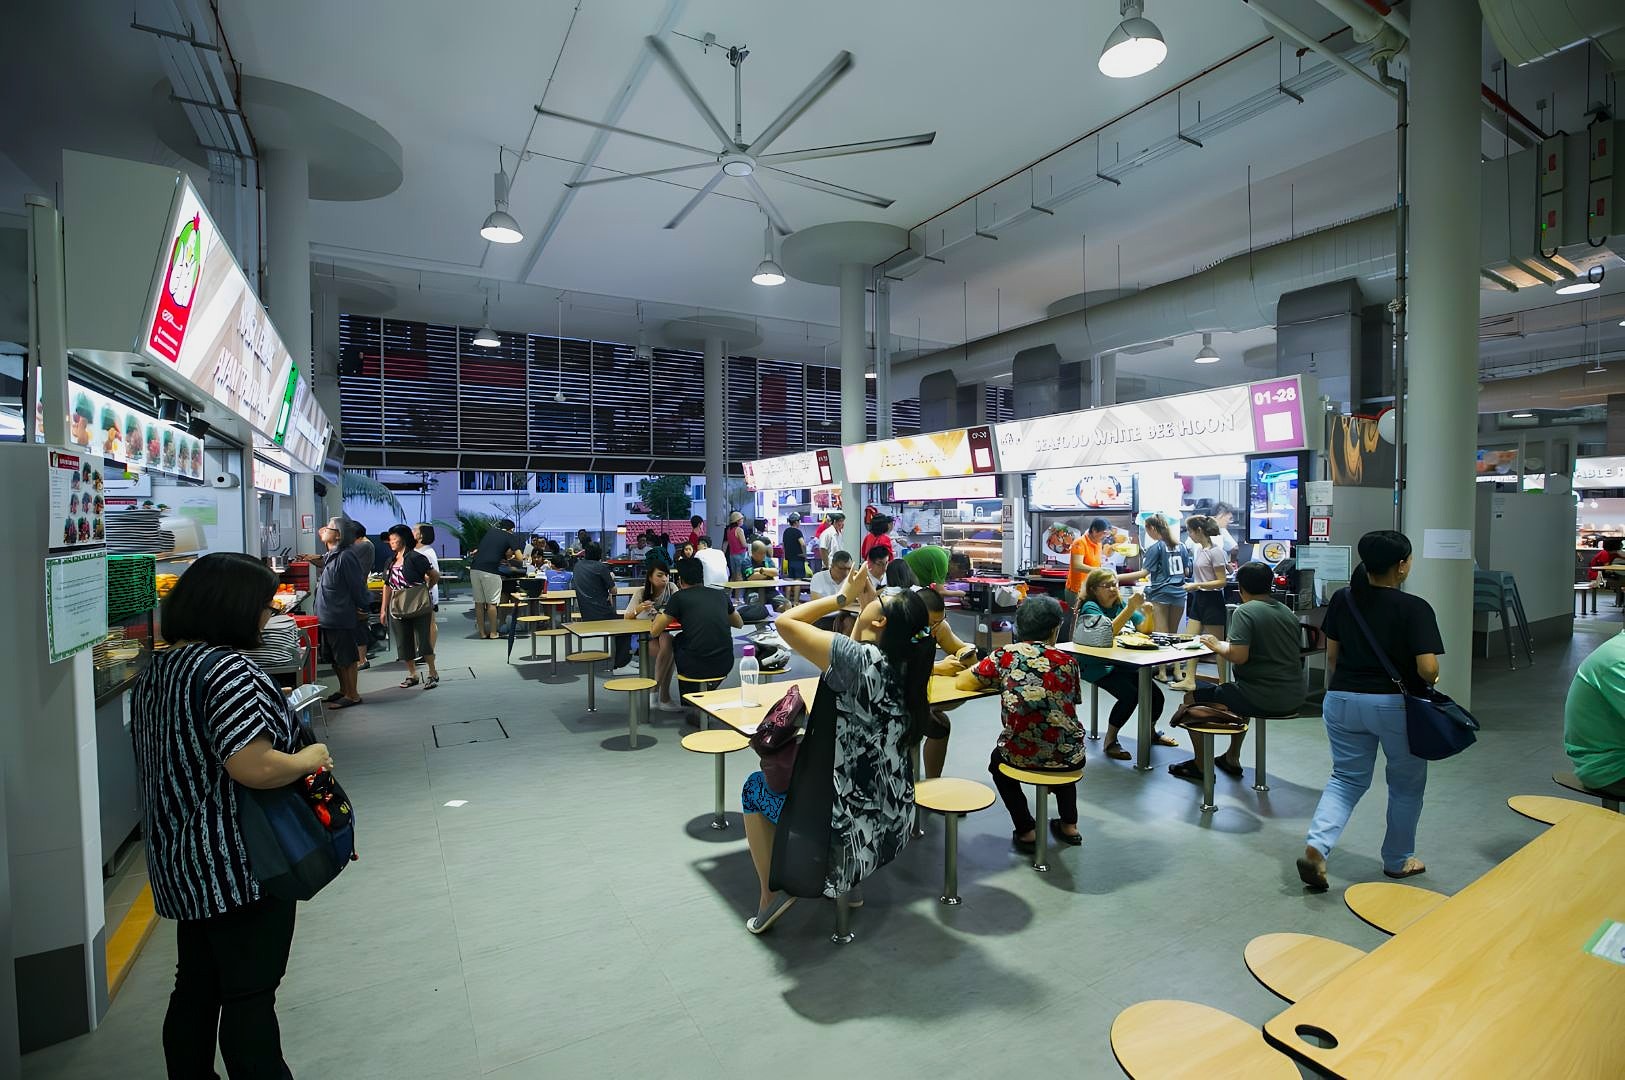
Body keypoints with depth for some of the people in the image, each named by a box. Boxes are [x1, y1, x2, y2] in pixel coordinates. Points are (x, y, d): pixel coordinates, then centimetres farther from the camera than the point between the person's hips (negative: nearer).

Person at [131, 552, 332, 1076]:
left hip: (182, 863, 9)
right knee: (250, 996, 3)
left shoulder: (156, 670, 8)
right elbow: (253, 768, -30)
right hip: (240, 865, -9)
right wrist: (311, 757, -13)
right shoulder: (227, 670, -24)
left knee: (196, 987, 21)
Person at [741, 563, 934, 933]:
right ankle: (843, 881, 31)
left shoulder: (860, 658, -23)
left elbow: (786, 622, -17)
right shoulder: (905, 665, -3)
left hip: (853, 826, -7)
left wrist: (842, 597, -8)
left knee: (755, 787, 19)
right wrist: (859, 601, 8)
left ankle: (771, 894, 20)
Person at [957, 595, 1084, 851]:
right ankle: (1069, 825, 36)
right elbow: (1070, 707, 10)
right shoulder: (1068, 662, 0)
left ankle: (1026, 831, 23)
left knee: (998, 761, 33)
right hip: (1071, 757, 2)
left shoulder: (1004, 656, -4)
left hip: (1021, 755, -2)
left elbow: (961, 683, 2)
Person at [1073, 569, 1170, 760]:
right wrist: (1130, 608, -27)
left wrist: (1147, 613, -14)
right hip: (1097, 666, -6)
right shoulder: (1090, 607, -10)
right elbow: (1108, 633, -25)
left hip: (1122, 663, 6)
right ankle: (1110, 740, -7)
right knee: (1130, 694, -27)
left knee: (1156, 696, -8)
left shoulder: (1121, 604, 9)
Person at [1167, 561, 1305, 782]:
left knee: (1192, 697, 8)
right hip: (1293, 699, 8)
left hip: (1262, 699, -8)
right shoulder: (1289, 613, 10)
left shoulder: (1245, 611, -13)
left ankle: (1200, 766, 14)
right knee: (1238, 691, 37)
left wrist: (1217, 645, -4)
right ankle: (1232, 759, 41)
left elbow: (1239, 656, -24)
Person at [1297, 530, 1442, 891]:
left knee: (1347, 778, 14)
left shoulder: (1342, 599, 0)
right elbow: (1427, 669, -18)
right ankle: (1398, 860, 33)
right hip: (1395, 704, -3)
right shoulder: (1414, 608, -13)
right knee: (1406, 784, 19)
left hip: (1343, 700, 4)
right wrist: (1431, 680, 5)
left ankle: (1316, 845, -5)